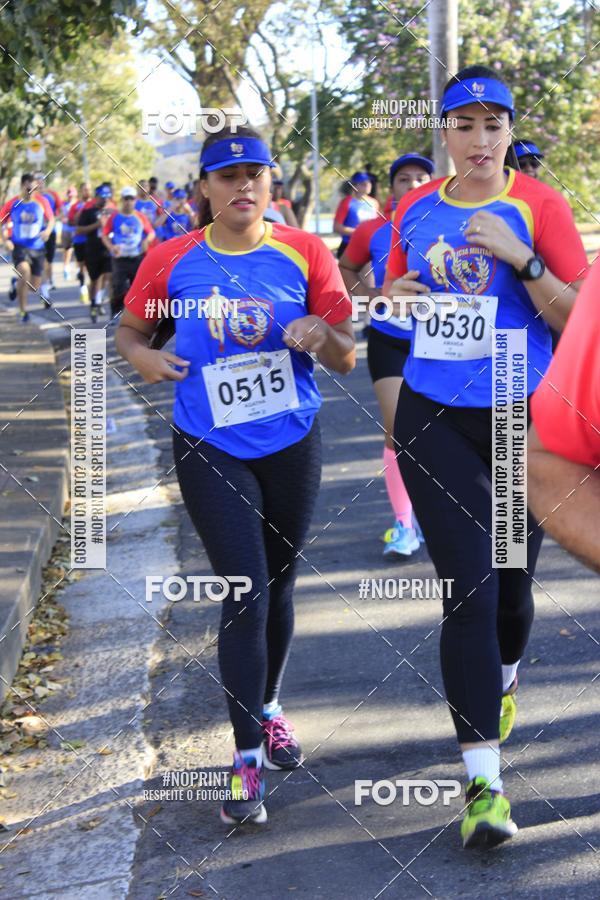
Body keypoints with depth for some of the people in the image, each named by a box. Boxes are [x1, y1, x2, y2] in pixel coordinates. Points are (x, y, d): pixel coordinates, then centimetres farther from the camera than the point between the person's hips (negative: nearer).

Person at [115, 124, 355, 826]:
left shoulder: (304, 253, -4)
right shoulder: (172, 261, -5)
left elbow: (346, 359, -2)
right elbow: (129, 329, 10)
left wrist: (321, 335, -24)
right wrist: (143, 356, -13)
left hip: (291, 442, 2)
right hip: (210, 449, -2)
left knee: (277, 586, 15)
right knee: (245, 590, -10)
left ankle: (267, 708, 40)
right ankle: (247, 757, -3)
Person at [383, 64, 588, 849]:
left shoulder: (539, 205, -6)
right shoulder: (415, 209, 5)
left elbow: (577, 319, -9)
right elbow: (392, 291, 20)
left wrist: (520, 258, -23)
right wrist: (395, 296, -3)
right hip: (434, 418, 1)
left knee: (511, 584, 13)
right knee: (469, 590, -8)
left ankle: (504, 674, 49)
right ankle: (483, 779, -6)